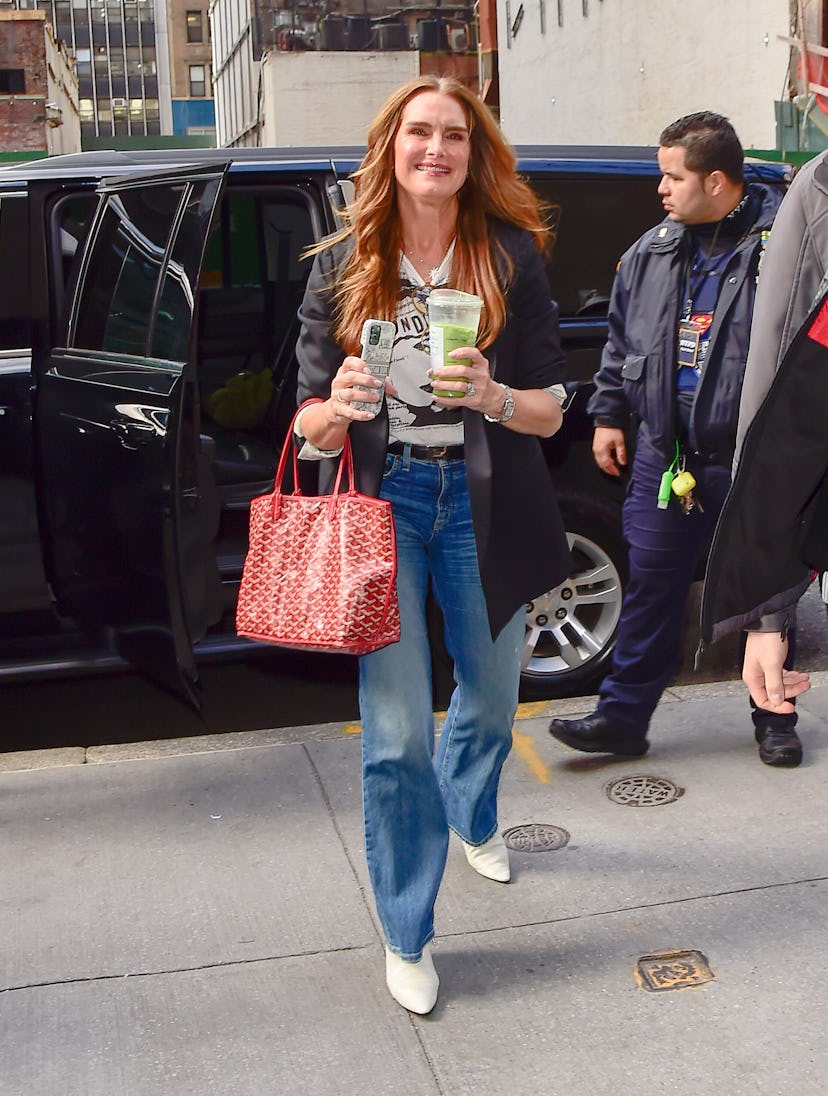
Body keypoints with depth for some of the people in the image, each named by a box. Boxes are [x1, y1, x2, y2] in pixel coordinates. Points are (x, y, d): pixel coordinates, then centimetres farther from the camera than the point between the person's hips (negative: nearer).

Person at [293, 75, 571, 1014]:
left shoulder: (511, 256, -2)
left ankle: (471, 818, 55)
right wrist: (338, 407, -23)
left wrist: (493, 396, -24)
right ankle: (406, 936, 17)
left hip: (483, 503, 2)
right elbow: (313, 426, 0)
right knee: (397, 733, -4)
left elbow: (551, 412, -3)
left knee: (489, 698, 20)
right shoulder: (342, 266, -1)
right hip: (384, 499, -1)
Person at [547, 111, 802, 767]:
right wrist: (608, 415, 16)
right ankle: (623, 717, 17)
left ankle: (775, 718, 27)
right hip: (665, 454, 5)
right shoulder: (653, 251, 10)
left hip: (753, 460, -4)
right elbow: (621, 340, 20)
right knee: (651, 586, 8)